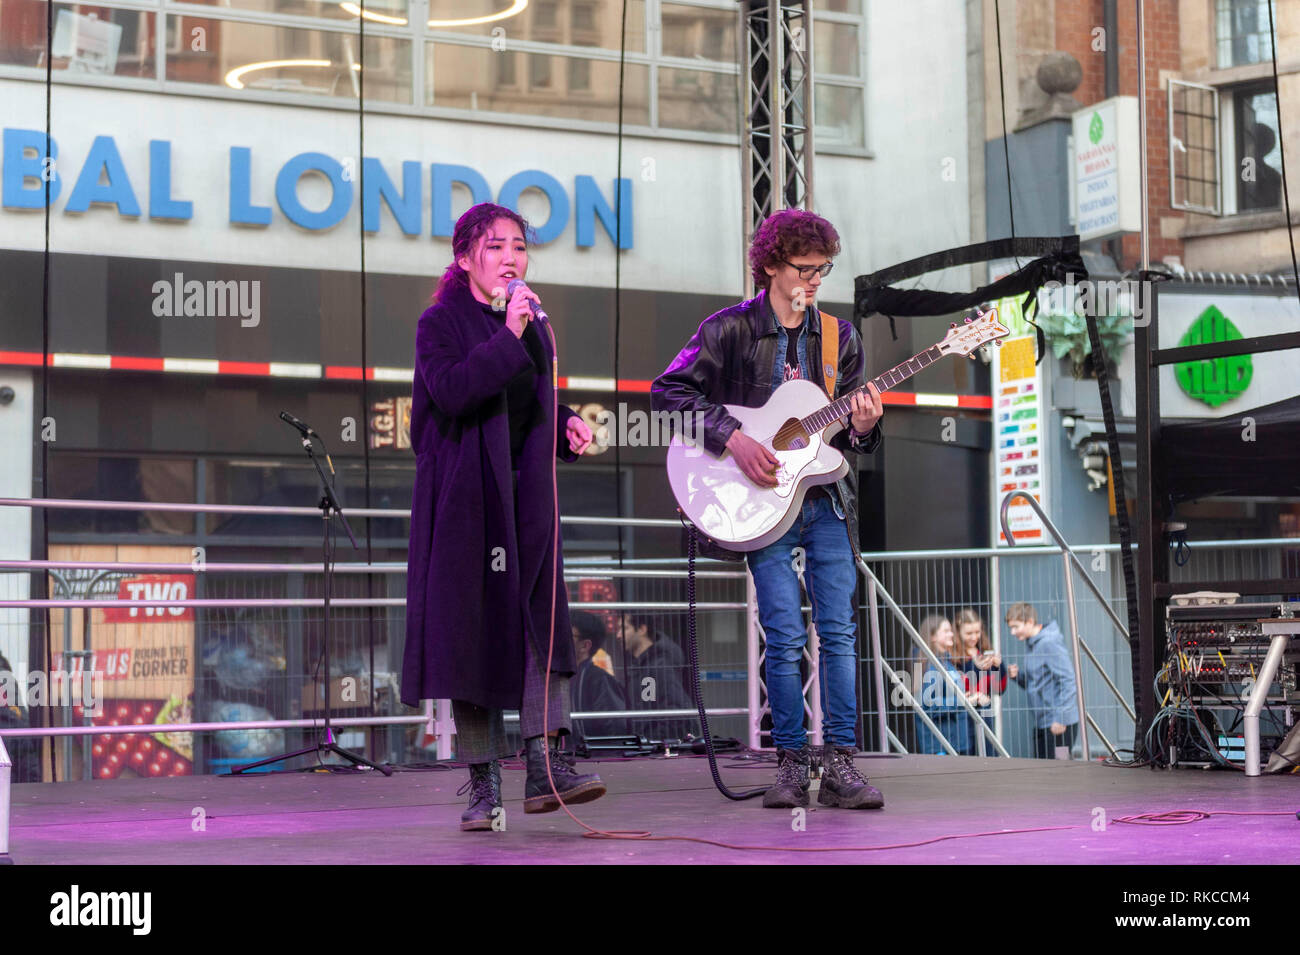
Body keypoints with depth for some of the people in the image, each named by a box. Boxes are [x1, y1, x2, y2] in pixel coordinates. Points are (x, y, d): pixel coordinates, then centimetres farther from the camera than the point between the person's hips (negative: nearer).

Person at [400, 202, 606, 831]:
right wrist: (508, 337, -21)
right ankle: (483, 785, 4)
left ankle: (547, 765, -12)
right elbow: (451, 391, -20)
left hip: (526, 494, 5)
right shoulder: (441, 323, -2)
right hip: (465, 495, -5)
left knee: (542, 616, -9)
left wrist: (566, 425, 7)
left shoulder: (532, 327, 16)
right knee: (472, 629, -3)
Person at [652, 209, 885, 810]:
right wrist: (731, 438, -17)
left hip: (827, 500, 4)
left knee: (839, 633, -2)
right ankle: (791, 765, 5)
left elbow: (851, 429, 14)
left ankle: (840, 765, 2)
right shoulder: (729, 329, 0)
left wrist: (861, 429, -10)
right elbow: (667, 392, -8)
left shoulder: (839, 335, 12)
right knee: (786, 637, -6)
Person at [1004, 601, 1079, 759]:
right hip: (1041, 722, 9)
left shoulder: (1049, 643, -15)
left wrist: (1060, 718, -21)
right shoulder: (1032, 644, 14)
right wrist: (1018, 675, 0)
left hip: (1059, 723, -9)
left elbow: (1068, 680, -20)